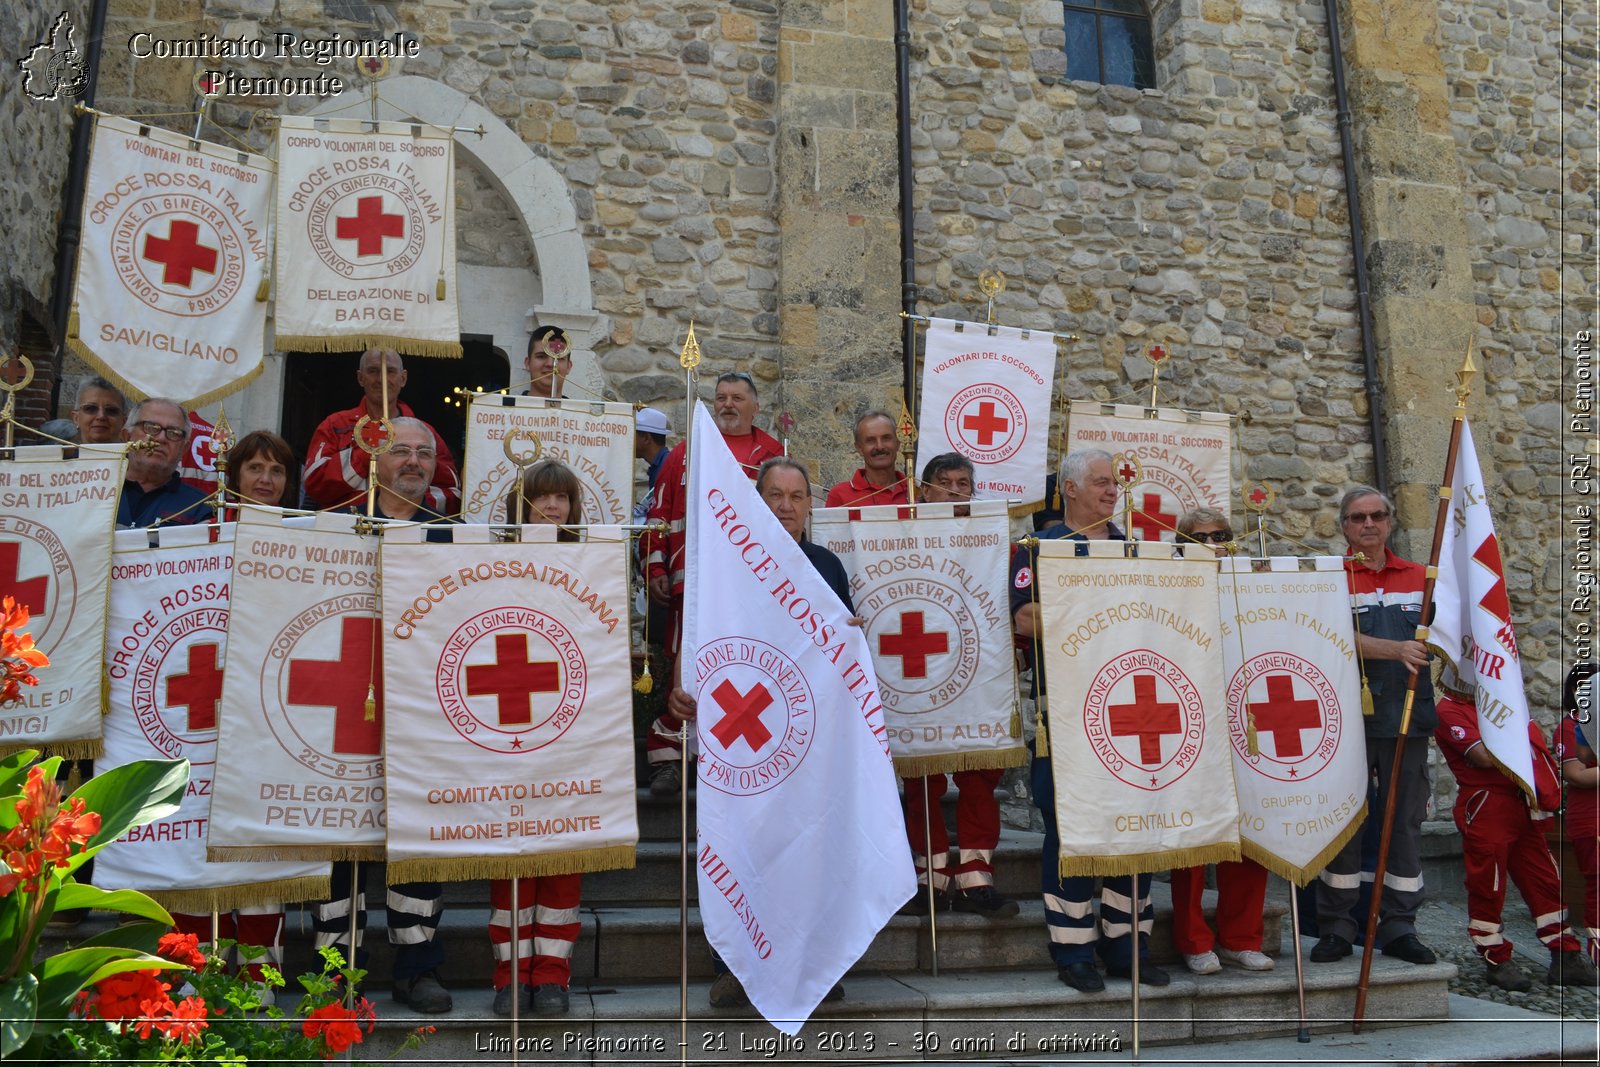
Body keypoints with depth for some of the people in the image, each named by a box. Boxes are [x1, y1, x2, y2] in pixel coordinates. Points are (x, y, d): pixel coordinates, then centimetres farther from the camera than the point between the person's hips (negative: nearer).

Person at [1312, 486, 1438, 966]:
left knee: (1405, 819, 6)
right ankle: (1337, 927, 10)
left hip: (1408, 716, 3)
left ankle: (1398, 926, 16)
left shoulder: (1419, 577, 13)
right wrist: (1397, 649, -25)